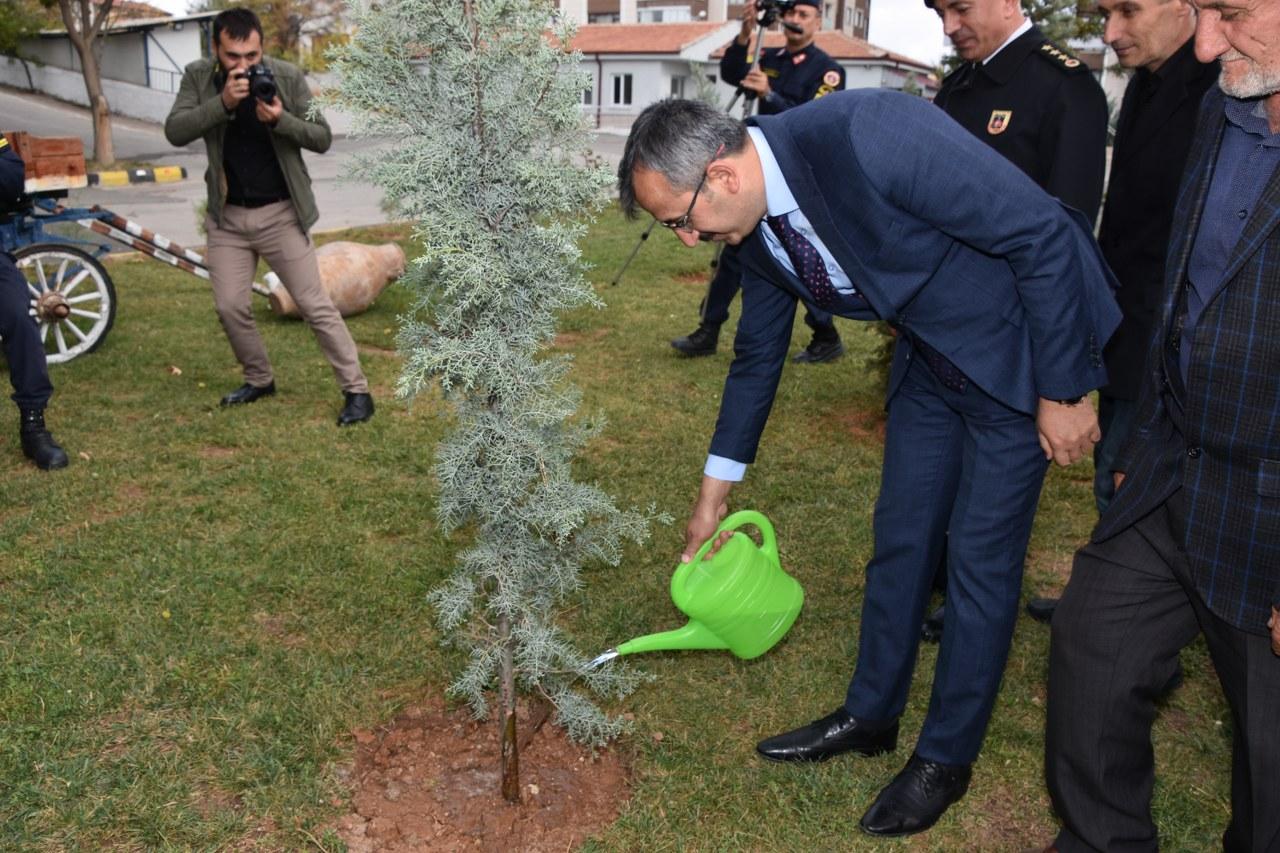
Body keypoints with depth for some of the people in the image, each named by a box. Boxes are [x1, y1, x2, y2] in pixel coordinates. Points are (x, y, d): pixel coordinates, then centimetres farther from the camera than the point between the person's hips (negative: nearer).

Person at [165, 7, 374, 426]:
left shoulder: (287, 76, -9)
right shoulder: (198, 77, -4)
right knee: (230, 306, 4)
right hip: (228, 216, 3)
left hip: (281, 213, -3)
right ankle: (259, 380, 26)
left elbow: (322, 139, -8)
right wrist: (223, 102, -28)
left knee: (314, 304, -4)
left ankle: (357, 390, 2)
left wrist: (281, 120, -26)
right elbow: (175, 132, -15)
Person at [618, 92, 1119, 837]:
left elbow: (1043, 231, -26)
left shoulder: (867, 134, -33)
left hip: (1021, 350, -7)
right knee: (901, 536, 14)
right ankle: (871, 714, 34)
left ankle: (948, 755, 22)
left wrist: (1064, 389, -19)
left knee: (982, 556, 2)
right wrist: (717, 487, 15)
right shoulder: (756, 226, -7)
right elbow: (758, 352, 8)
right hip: (931, 358, 7)